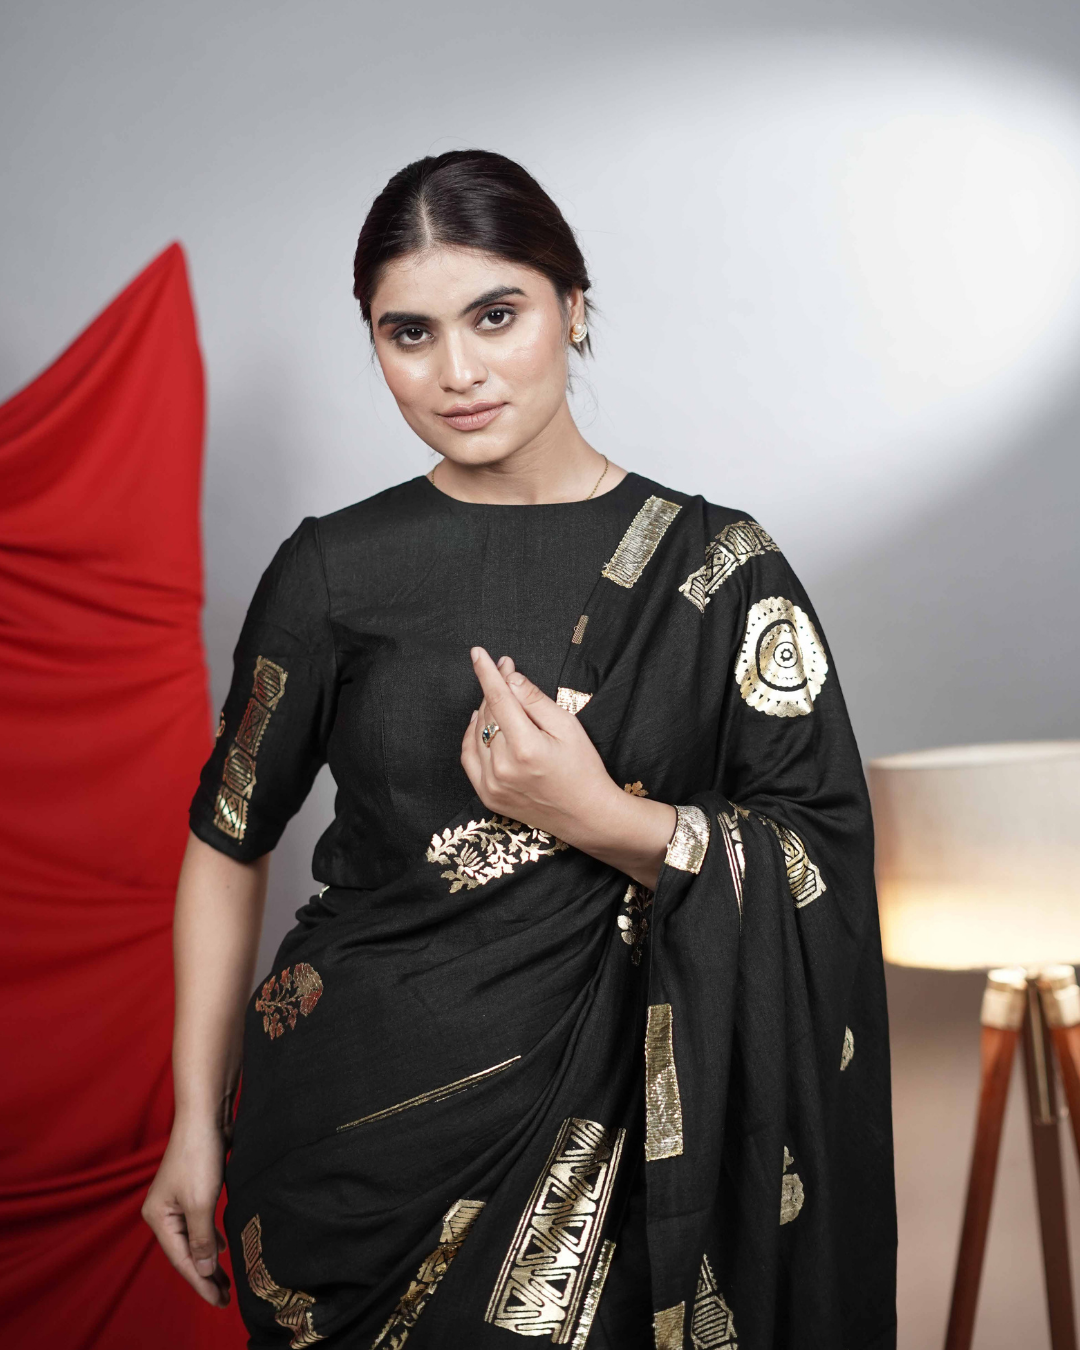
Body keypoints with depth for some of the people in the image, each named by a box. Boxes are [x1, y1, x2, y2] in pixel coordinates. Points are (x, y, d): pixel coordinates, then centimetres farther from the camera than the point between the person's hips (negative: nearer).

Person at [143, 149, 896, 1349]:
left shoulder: (716, 569, -5)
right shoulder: (332, 573, -3)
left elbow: (823, 866, -5)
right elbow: (228, 844, 3)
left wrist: (602, 817, -20)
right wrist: (197, 1124, 2)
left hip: (599, 1131, 0)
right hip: (347, 1116, 1)